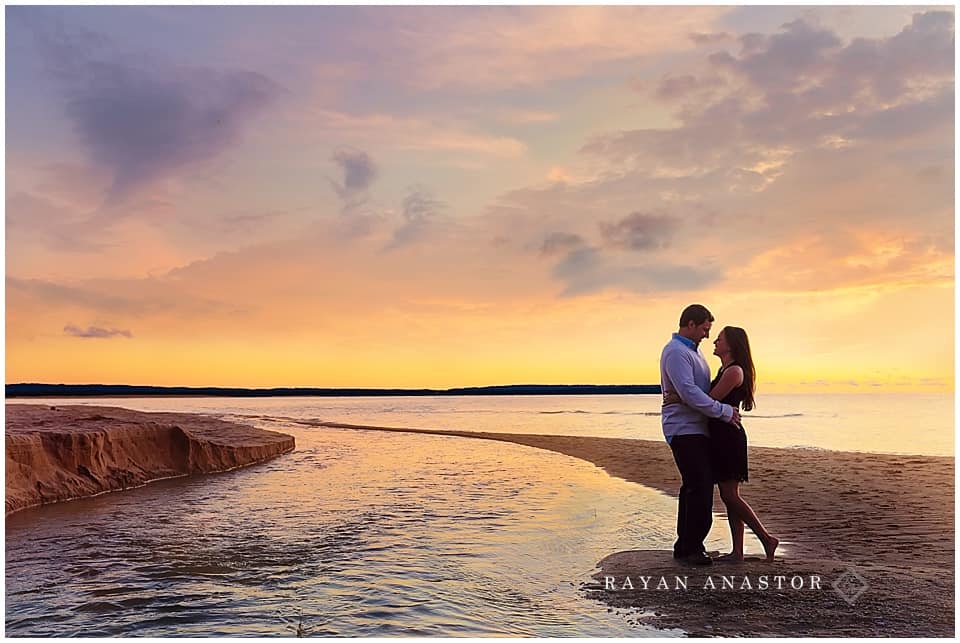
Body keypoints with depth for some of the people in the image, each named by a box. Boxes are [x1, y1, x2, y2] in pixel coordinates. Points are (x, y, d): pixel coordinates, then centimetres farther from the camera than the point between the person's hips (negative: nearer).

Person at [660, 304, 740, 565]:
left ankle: (685, 545, 19)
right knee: (700, 487, -11)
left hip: (697, 429, 10)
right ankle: (691, 547, -2)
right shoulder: (675, 352, -13)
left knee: (693, 487, 12)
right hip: (684, 429, -10)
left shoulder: (693, 350, 19)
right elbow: (689, 393, -22)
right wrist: (725, 411, -18)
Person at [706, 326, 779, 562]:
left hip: (728, 436, -10)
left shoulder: (734, 371, -14)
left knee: (730, 495, -5)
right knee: (728, 496, 10)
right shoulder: (724, 370, 17)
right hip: (720, 436, 10)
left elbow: (710, 400, -17)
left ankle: (767, 539, 7)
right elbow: (710, 399, 17)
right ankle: (737, 551, 15)